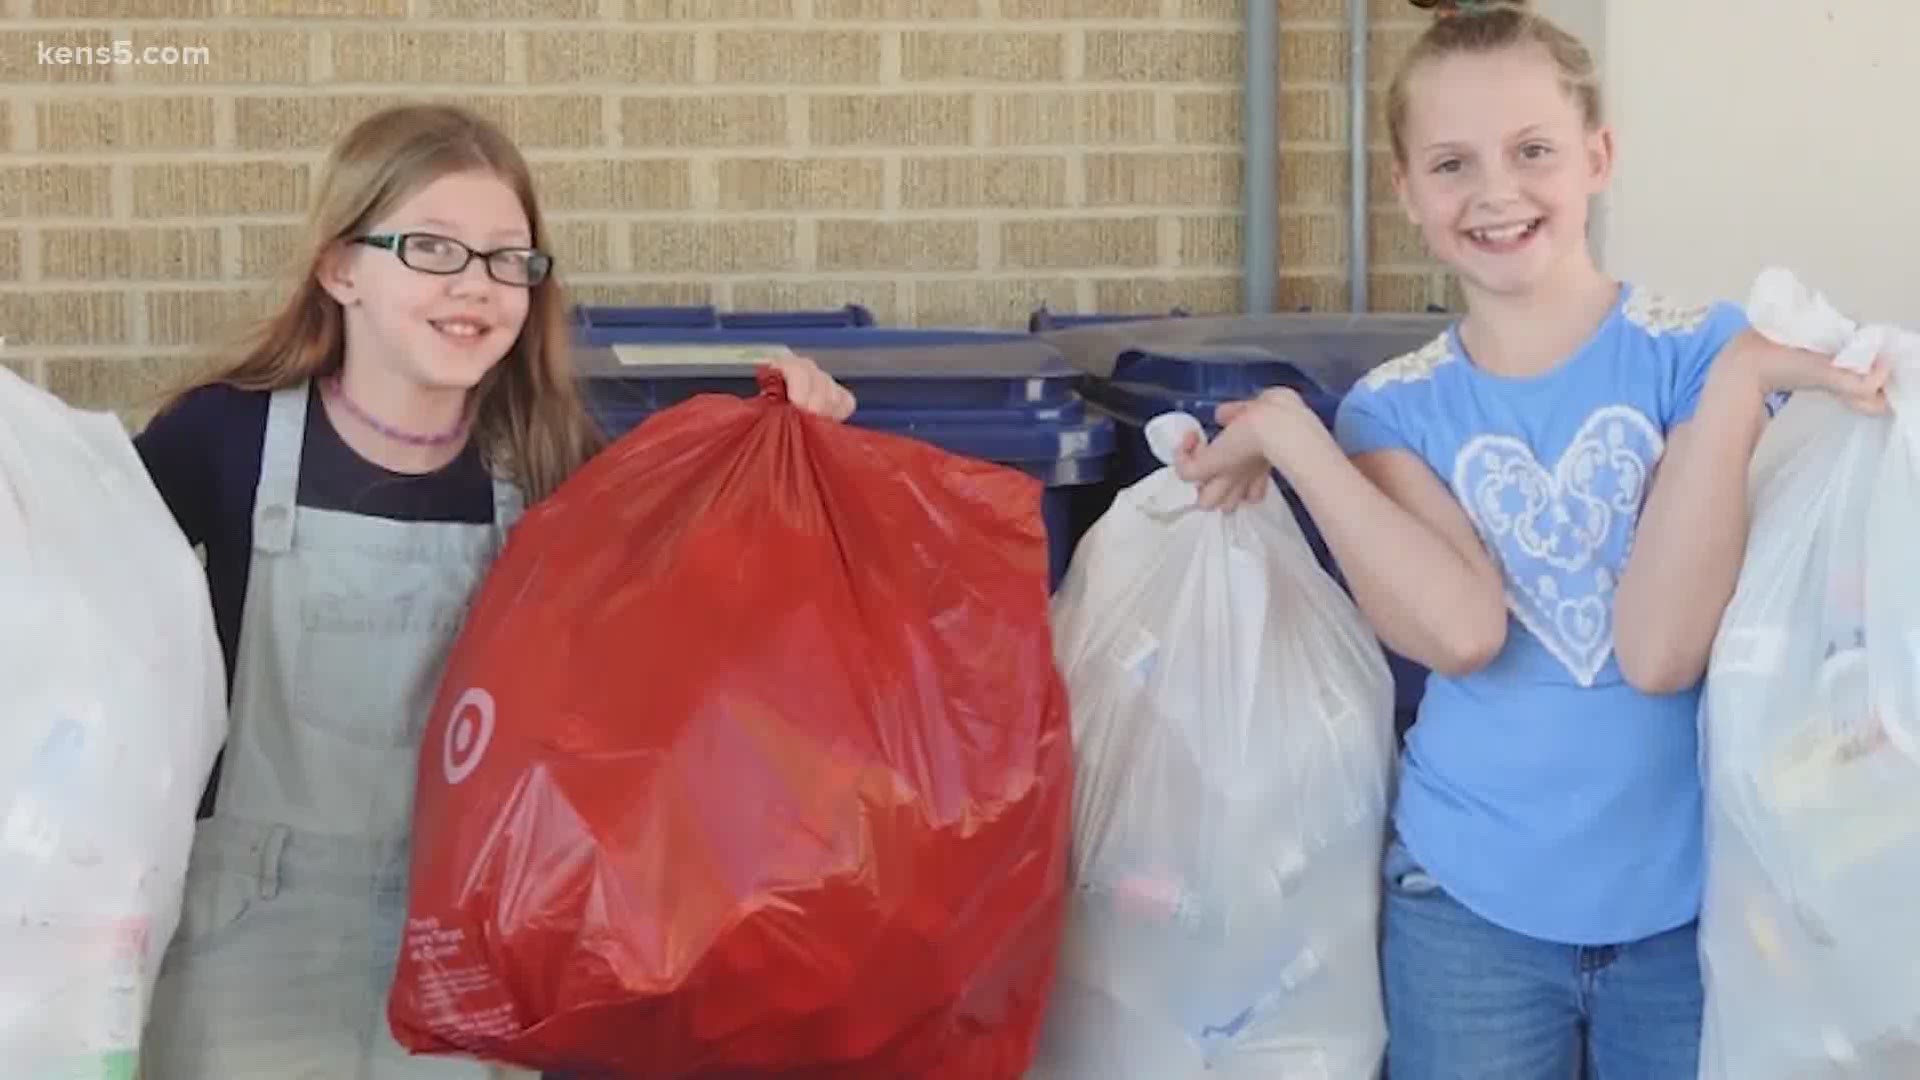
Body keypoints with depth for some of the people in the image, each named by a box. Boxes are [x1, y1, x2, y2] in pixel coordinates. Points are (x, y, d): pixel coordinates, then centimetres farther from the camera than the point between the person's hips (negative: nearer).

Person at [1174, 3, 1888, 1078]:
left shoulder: (1700, 350, -7)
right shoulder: (1397, 408, 0)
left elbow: (1661, 649, -18)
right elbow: (1462, 630, -18)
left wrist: (1739, 379, -23)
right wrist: (1287, 431, -17)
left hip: (1690, 894, -1)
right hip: (1469, 898, 1)